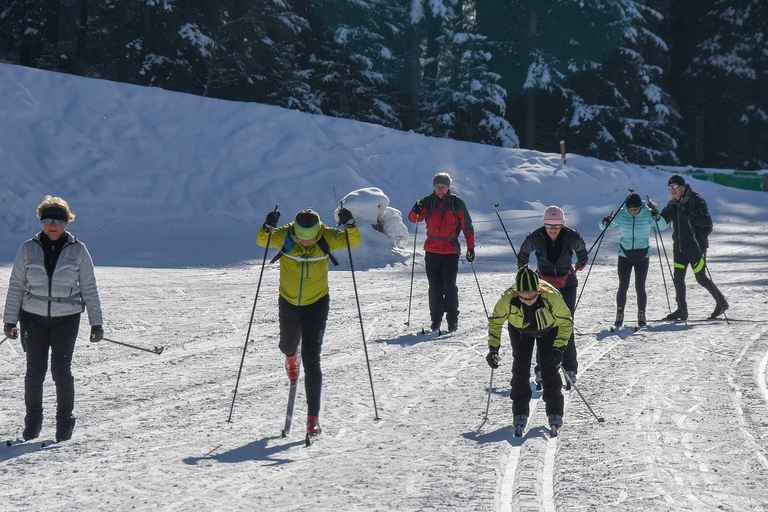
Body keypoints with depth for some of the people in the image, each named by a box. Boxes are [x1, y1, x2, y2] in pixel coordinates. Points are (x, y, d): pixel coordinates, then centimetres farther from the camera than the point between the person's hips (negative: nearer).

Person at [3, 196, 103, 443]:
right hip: (33, 318, 1)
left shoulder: (78, 250, 2)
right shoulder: (29, 249, 3)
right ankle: (33, 420, 19)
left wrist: (96, 323, 5)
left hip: (66, 319, -1)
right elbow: (15, 286, 8)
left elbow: (89, 289, 6)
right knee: (35, 371, 1)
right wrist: (10, 320, 6)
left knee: (62, 370, -6)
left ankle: (65, 420, 11)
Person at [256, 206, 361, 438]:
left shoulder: (327, 238, -17)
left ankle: (313, 415, -6)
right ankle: (292, 355, 66)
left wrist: (350, 225, -38)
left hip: (316, 304, -2)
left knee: (311, 359, -10)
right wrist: (268, 228, -45)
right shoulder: (283, 236, -18)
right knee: (287, 345, 25)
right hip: (288, 303, 2)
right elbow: (261, 241, -24)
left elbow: (354, 241, -18)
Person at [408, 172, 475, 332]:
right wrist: (416, 212, -25)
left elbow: (467, 227, 6)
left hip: (451, 250, -2)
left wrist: (471, 248, 2)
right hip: (432, 250, 2)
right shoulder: (428, 202, 5)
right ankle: (435, 319, 12)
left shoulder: (457, 203, 1)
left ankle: (452, 319, 1)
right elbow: (414, 218, -2)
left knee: (449, 286, -7)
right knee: (435, 286, 5)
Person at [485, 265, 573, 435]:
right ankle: (520, 414, 3)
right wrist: (493, 348, -20)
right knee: (520, 367, -8)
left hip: (548, 329, -1)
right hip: (520, 330, 1)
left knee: (549, 367, -9)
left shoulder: (551, 297, -38)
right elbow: (495, 321, -15)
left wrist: (558, 348, -29)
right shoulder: (508, 299, -35)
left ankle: (555, 412, 5)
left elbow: (566, 322, -21)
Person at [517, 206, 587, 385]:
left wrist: (581, 262, 28)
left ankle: (570, 367, 7)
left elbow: (581, 248, 12)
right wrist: (522, 271, 21)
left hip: (567, 285, 0)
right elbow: (524, 252, 9)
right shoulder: (535, 238, -14)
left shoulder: (571, 237, -13)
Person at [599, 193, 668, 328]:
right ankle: (620, 315, 11)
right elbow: (604, 227, -3)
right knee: (623, 286, -3)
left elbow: (662, 226, -13)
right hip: (625, 255, 1)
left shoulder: (647, 214, -9)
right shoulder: (621, 214, -8)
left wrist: (657, 218, -34)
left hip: (642, 255, -1)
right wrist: (605, 223, -27)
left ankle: (641, 315, 15)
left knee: (640, 287, -2)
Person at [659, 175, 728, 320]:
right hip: (679, 247, 7)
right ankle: (681, 311, 13)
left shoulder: (696, 201, -12)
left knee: (701, 278, -2)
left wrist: (690, 215, -32)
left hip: (696, 246, -7)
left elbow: (707, 222, -19)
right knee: (678, 278, 4)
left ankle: (721, 302, 14)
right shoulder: (673, 204, 8)